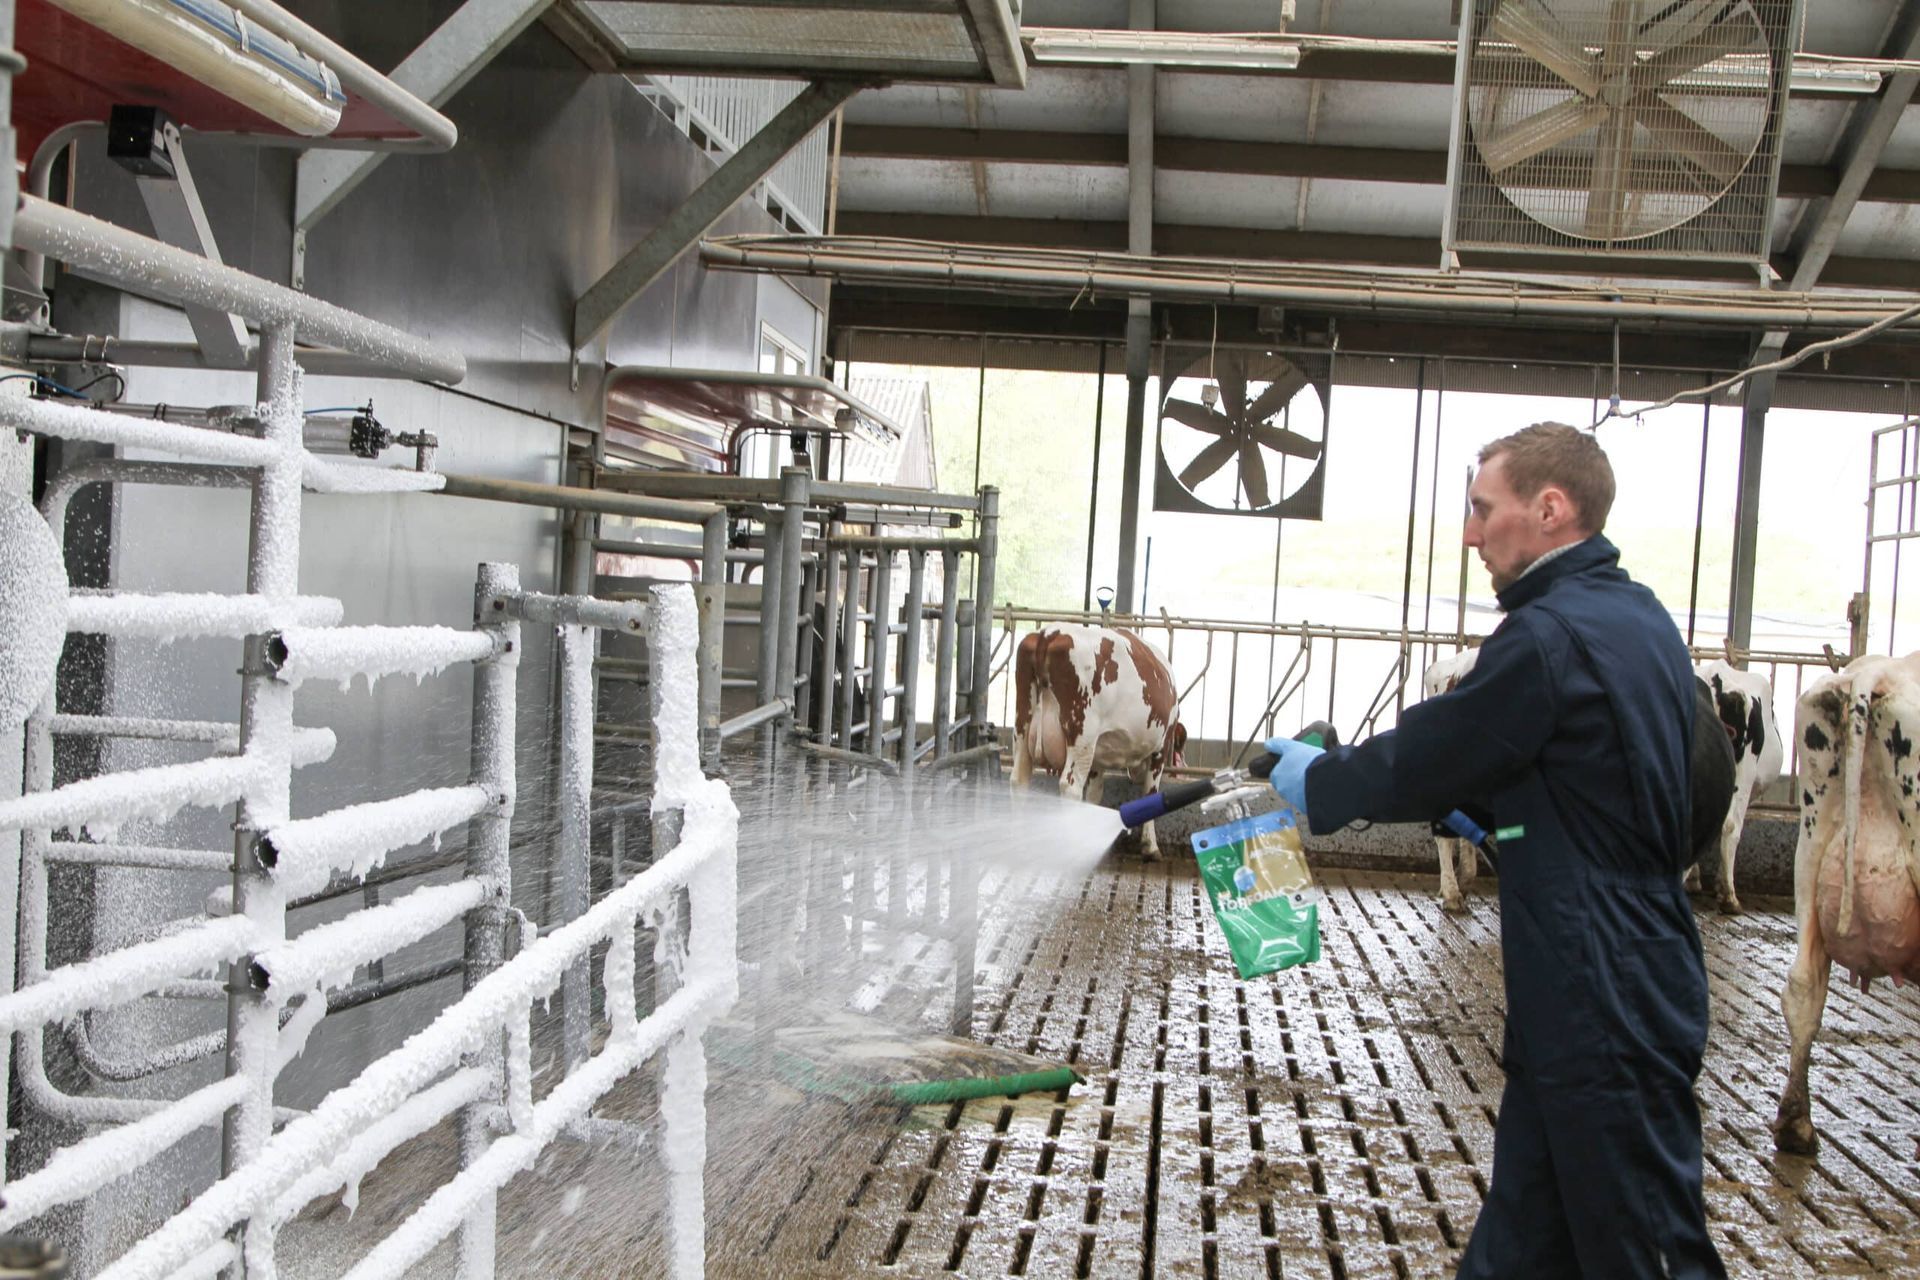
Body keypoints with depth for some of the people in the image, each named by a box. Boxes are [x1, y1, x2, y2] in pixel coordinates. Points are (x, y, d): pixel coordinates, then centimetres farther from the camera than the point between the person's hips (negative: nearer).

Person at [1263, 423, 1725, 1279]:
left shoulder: (1549, 637, -20)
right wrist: (1474, 804, 16)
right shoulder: (1639, 616, 10)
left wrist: (1318, 781, 3)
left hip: (1603, 1006, -10)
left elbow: (1423, 761, -13)